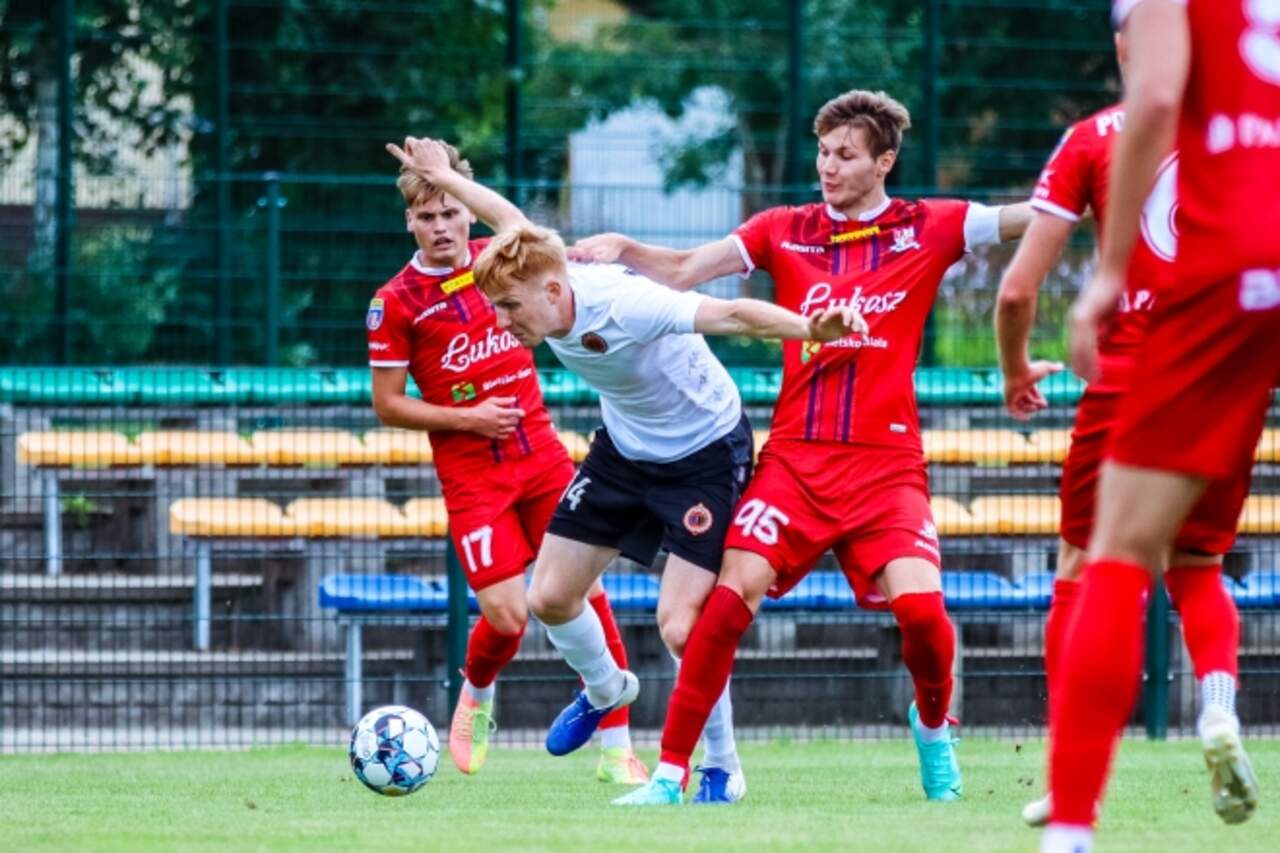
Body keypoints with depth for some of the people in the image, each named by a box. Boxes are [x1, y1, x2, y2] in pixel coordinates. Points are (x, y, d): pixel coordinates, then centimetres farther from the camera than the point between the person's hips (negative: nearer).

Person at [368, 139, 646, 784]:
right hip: (472, 478, -3)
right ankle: (476, 695, 24)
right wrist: (466, 419, -14)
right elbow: (388, 404, -3)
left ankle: (616, 749, 1)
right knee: (507, 616, -12)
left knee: (587, 590, -5)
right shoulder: (395, 302, -5)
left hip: (542, 458, 3)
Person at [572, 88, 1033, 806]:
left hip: (887, 462, -1)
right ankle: (671, 772, -8)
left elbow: (1029, 217, -2)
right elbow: (683, 271, 6)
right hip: (797, 455, 1)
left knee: (919, 600, -20)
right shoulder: (785, 231, 9)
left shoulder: (927, 230, 4)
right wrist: (621, 249, -11)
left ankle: (934, 726, 14)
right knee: (733, 591, -15)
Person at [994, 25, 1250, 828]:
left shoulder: (1093, 138, 1)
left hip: (1128, 379, -2)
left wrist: (1017, 370, 17)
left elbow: (1018, 288, -1)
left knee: (1084, 571, 10)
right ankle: (1219, 702, -10)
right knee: (1196, 567, 19)